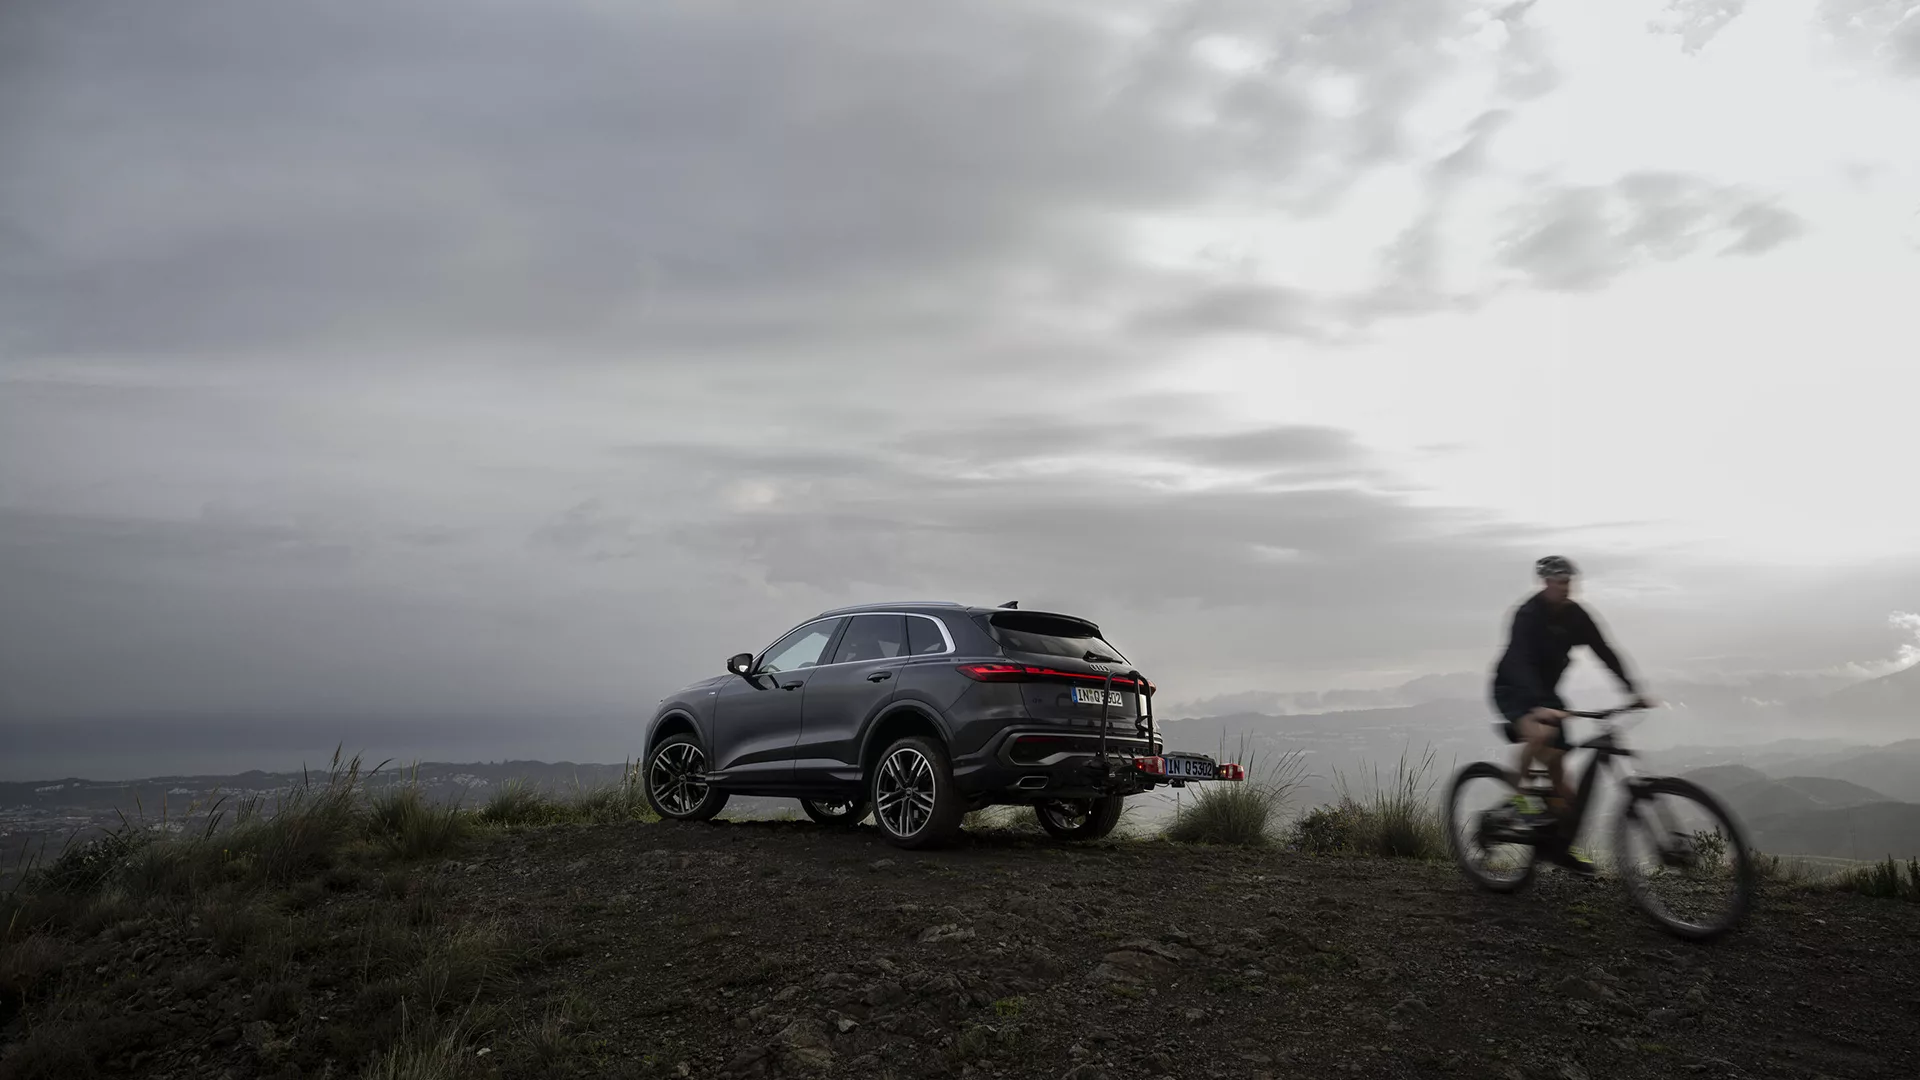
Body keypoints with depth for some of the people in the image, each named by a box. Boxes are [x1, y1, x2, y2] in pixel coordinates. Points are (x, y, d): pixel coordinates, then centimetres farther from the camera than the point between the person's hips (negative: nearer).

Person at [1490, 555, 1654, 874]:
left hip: (1546, 691, 6)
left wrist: (1633, 691, -15)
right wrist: (1538, 706, -49)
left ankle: (1560, 843, 14)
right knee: (1541, 732, -37)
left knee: (1557, 761, 2)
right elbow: (1520, 663, -36)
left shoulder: (1576, 615, -5)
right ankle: (1517, 791, -14)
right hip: (1513, 690, -6)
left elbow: (1604, 652, -4)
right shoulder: (1528, 614, -24)